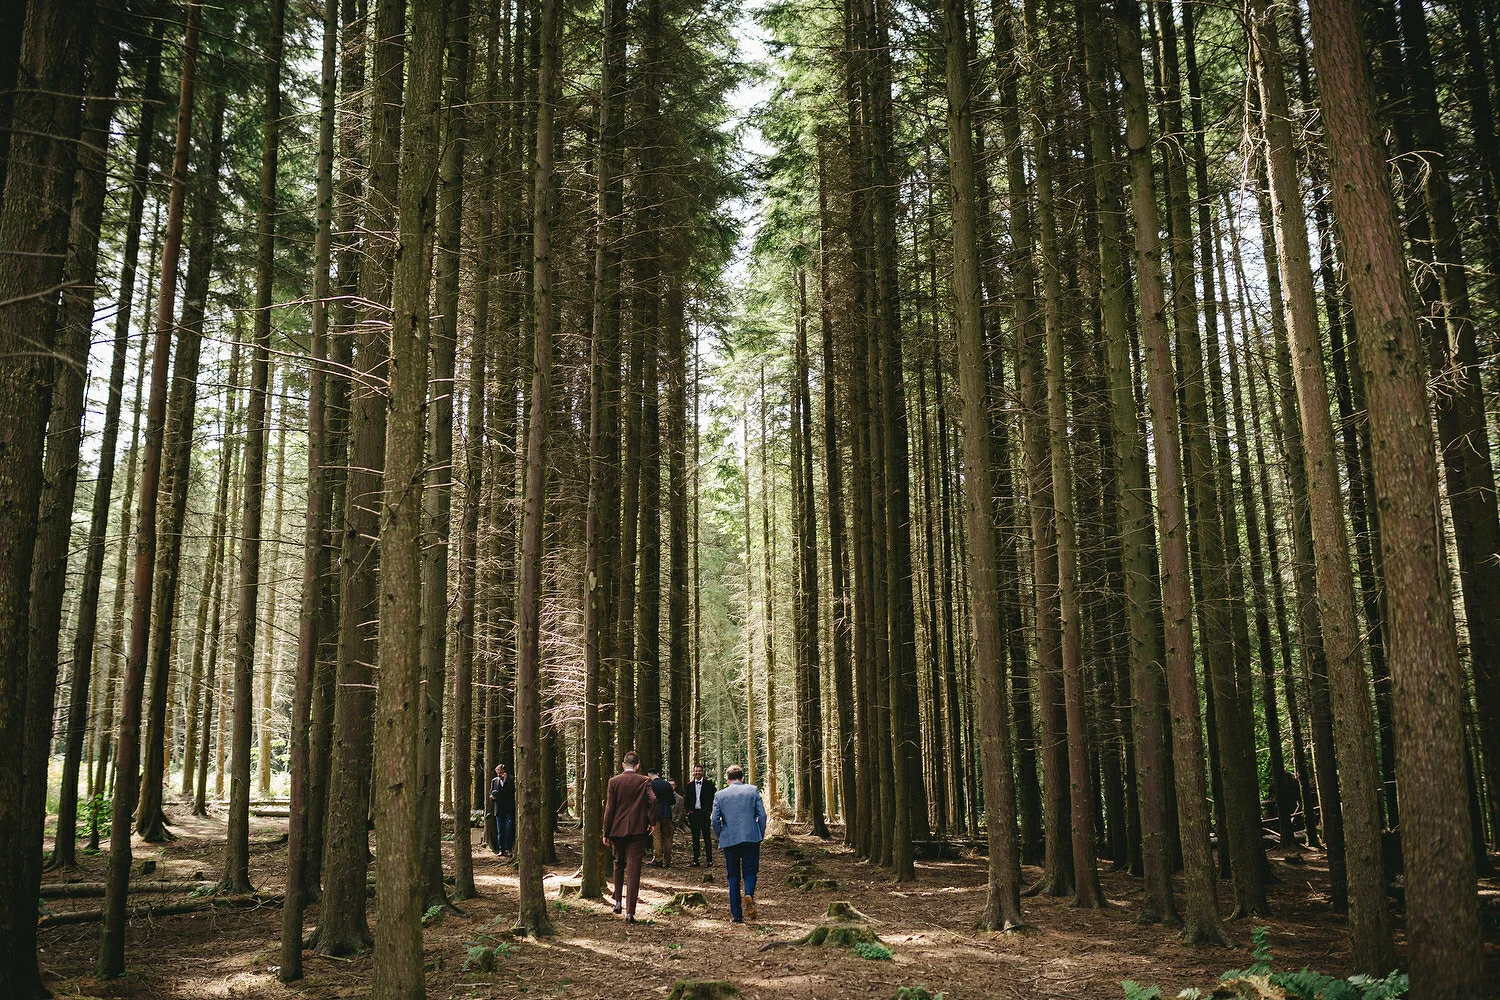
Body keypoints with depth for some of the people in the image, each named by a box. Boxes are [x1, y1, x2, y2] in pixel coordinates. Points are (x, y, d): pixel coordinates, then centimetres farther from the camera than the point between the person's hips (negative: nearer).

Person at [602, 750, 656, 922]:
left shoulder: (614, 781, 0)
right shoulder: (644, 781, -3)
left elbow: (609, 808, -1)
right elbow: (652, 800, -17)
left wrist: (606, 833, 3)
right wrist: (651, 821, -4)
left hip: (617, 830, 2)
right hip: (637, 830, -2)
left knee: (619, 864, 24)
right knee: (633, 869, -1)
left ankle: (617, 902, 27)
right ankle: (630, 912, -6)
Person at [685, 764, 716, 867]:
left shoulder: (708, 783, 0)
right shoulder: (690, 785, 10)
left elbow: (714, 796, 1)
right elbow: (687, 799, 14)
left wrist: (710, 810, -5)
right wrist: (688, 811, 5)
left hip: (704, 812, -3)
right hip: (693, 813, 3)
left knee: (707, 837, -3)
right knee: (695, 837, 7)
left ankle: (709, 859, 0)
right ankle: (695, 859, 12)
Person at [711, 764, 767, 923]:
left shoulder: (719, 795, 5)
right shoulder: (753, 790, 4)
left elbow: (715, 820, 0)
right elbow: (762, 815, 0)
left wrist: (721, 839, 12)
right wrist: (761, 835, 9)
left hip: (729, 840, 1)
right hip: (751, 838, -1)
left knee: (733, 877, 10)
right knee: (750, 871, 12)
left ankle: (737, 915, 8)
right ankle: (749, 894, -19)